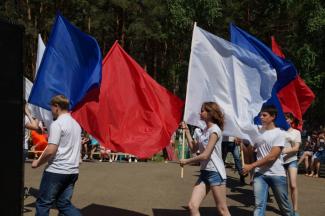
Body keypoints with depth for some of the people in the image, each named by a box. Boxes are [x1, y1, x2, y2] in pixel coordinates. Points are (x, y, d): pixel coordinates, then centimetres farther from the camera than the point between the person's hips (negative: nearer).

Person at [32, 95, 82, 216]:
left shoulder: (57, 124, -13)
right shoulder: (76, 124, 13)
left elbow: (50, 151, -19)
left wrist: (38, 163, -3)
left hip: (56, 171, -7)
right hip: (73, 171, 8)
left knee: (43, 203, 5)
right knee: (64, 204, 12)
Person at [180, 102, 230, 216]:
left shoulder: (215, 130, -15)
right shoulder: (205, 130, 13)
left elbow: (205, 155, -19)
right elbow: (193, 148, 15)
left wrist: (186, 161, -9)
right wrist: (187, 131, 12)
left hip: (215, 172, -8)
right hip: (205, 172, 8)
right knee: (192, 206, -1)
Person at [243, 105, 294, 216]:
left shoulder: (279, 133, -8)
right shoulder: (258, 132, 9)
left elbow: (272, 157, -16)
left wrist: (251, 166, -17)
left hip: (277, 174, -4)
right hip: (259, 174, 4)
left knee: (284, 206, 10)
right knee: (259, 205, -7)